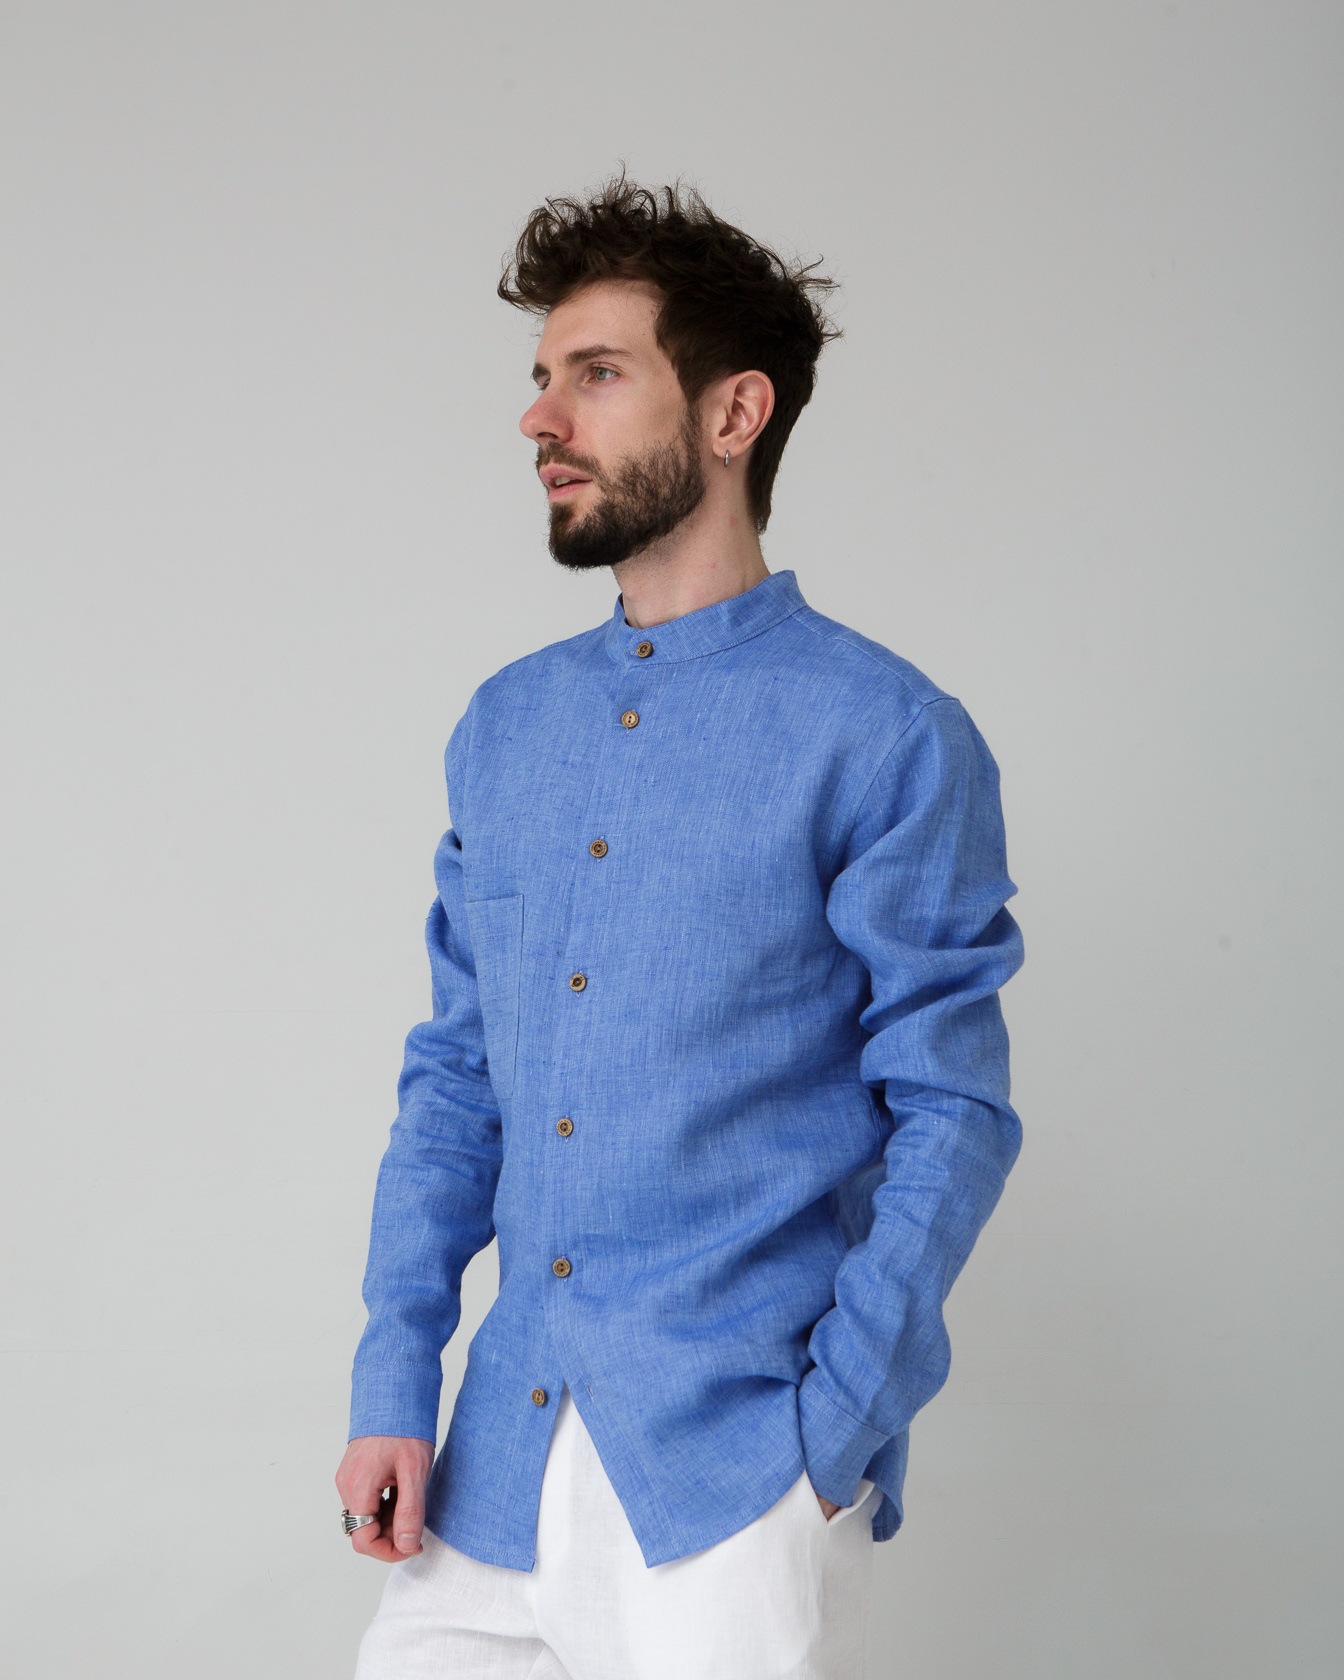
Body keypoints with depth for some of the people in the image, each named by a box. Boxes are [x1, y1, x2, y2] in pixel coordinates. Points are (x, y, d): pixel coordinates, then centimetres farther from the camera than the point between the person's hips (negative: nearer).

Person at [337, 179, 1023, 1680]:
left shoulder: (888, 738, -8)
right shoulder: (503, 728, 10)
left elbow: (952, 1114, -8)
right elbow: (455, 1073, 11)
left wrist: (837, 1437, -13)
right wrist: (394, 1383, 3)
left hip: (737, 1467, -5)